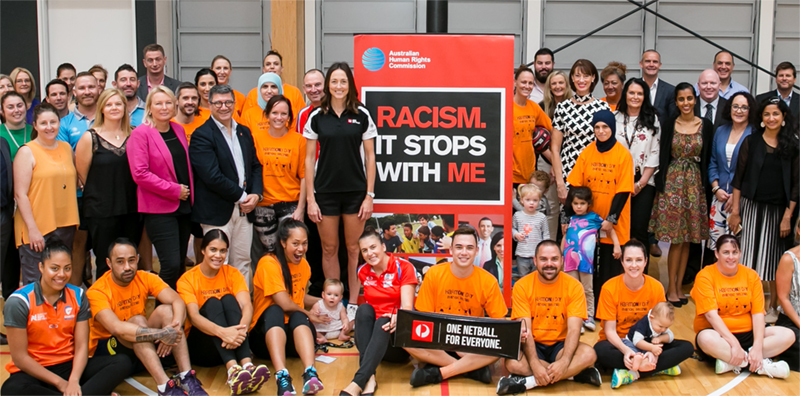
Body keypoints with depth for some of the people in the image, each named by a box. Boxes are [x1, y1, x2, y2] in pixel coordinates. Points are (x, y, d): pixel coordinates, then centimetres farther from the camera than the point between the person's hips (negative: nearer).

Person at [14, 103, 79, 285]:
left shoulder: (67, 148, 12)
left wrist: (72, 221, 12)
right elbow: (20, 194, -10)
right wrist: (32, 229, -16)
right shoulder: (27, 152, -5)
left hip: (65, 226, 5)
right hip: (36, 229, -5)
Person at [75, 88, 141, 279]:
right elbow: (82, 174, -1)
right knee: (105, 266, 1)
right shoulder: (90, 138, -3)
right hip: (101, 212, -3)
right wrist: (101, 197, 4)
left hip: (130, 211, 3)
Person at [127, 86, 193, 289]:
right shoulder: (140, 133, -8)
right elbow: (140, 174, -15)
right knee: (171, 265, -13)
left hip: (184, 206, 7)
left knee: (180, 263, 10)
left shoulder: (178, 130, 12)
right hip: (159, 209, -7)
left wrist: (189, 193, 7)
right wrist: (174, 190, -15)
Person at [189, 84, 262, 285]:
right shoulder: (202, 135, -9)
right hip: (217, 211, -6)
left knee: (243, 262, 11)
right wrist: (242, 196, -13)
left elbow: (255, 166, 15)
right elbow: (212, 176, -17)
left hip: (244, 209, 6)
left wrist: (256, 194, -3)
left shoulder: (244, 132, 15)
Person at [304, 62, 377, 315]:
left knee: (354, 248, 4)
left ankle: (353, 303, 14)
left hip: (355, 190, -1)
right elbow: (309, 158, 3)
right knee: (329, 248, 6)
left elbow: (370, 157, 2)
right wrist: (310, 198, -3)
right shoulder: (317, 117, 2)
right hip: (325, 191, 1)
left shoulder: (361, 115, 1)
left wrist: (369, 195, -3)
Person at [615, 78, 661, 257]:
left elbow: (654, 155, 1)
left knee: (639, 229, -4)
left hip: (644, 183, 0)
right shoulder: (615, 118, 5)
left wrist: (640, 184, -6)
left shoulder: (652, 121, 5)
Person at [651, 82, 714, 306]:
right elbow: (663, 157, 1)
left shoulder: (706, 126, 3)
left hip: (695, 184, 2)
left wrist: (707, 185, 0)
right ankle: (672, 288, 6)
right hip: (673, 182, -2)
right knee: (676, 238, -4)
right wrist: (661, 187, -4)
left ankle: (678, 286, 16)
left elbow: (708, 159, 6)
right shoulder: (669, 125, 0)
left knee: (688, 238, 6)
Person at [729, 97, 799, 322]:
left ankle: (773, 307, 19)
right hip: (751, 207, -1)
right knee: (749, 253, -1)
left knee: (774, 258, 7)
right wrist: (735, 211, -4)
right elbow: (738, 177, 1)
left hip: (778, 210, 1)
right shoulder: (751, 142, 2)